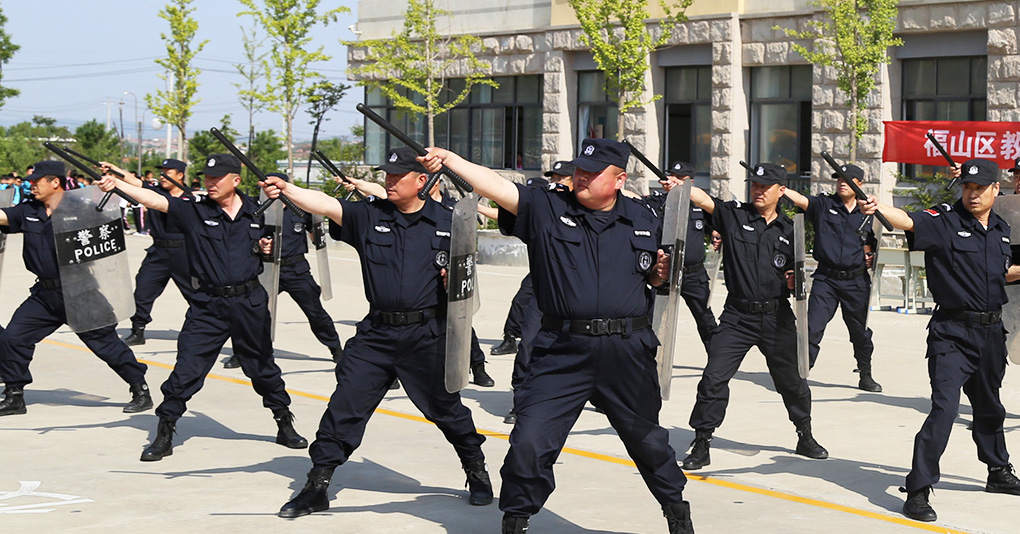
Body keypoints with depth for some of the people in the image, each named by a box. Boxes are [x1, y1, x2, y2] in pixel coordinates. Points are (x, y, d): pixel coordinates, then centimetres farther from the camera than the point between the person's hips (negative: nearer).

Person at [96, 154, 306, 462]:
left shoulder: (255, 213, 3)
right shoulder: (194, 212, -5)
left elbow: (266, 246, 17)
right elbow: (155, 200, -19)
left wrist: (268, 248, -7)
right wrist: (116, 184, -33)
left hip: (249, 302, 2)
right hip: (208, 306, -2)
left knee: (262, 366, 15)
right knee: (187, 369, -6)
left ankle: (285, 424, 32)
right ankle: (164, 434, 5)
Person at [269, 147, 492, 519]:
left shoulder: (446, 222, 1)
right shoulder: (369, 216, 2)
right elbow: (325, 205, -13)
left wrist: (455, 278, -13)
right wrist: (286, 189, -29)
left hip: (427, 334, -1)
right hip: (377, 334, 1)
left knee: (445, 407, 9)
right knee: (344, 405, -3)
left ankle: (477, 473, 31)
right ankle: (317, 485, 5)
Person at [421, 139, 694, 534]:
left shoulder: (642, 221, 8)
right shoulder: (545, 209, -1)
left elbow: (654, 276, 20)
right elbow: (496, 187, -14)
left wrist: (662, 272, -3)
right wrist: (449, 159, -26)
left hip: (627, 353, 2)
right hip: (561, 353, -2)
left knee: (647, 439, 17)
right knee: (530, 442, -7)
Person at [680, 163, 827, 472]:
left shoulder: (788, 230, 8)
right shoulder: (734, 215, 0)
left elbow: (796, 273, 17)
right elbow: (704, 200, -15)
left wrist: (794, 281, -5)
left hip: (777, 318, 2)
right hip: (737, 315, -2)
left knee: (792, 380, 13)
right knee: (714, 377, -10)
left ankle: (805, 437, 33)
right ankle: (701, 445, 0)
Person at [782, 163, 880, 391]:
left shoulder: (866, 215, 9)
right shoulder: (823, 205, 1)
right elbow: (800, 200, -17)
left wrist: (869, 258, -1)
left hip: (856, 281, 2)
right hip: (826, 278, -2)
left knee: (861, 331, 13)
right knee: (812, 328, -11)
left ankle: (866, 376, 29)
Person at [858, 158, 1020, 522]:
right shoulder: (945, 221, -10)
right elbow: (909, 221, -31)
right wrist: (878, 208, -50)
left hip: (991, 331, 6)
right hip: (952, 332, -6)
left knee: (988, 406, 24)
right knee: (945, 407, -17)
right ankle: (917, 490, -13)